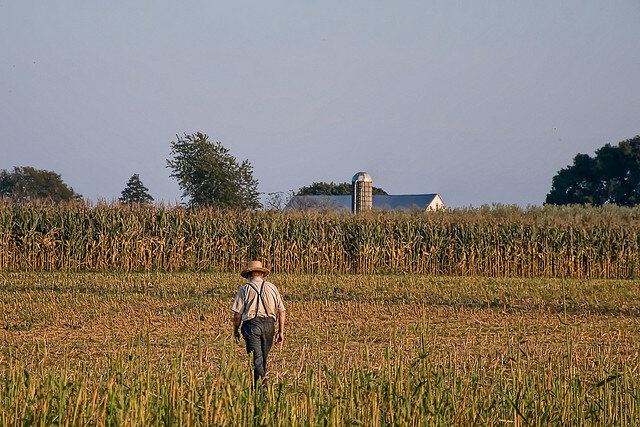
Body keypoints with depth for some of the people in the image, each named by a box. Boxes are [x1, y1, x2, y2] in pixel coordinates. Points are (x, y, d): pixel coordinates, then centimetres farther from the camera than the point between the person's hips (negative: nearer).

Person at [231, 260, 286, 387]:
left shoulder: (245, 289, 1)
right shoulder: (272, 288, 11)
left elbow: (237, 315, -2)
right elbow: (281, 311, 8)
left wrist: (235, 331, 12)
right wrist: (281, 332, 12)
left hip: (252, 325, -4)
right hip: (269, 325, 4)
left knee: (256, 358, -7)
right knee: (263, 357, 17)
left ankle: (261, 385, -19)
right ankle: (262, 381, 26)